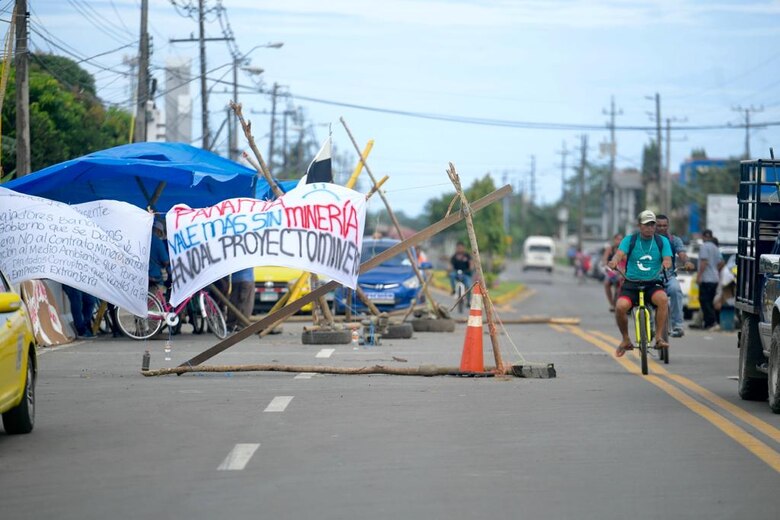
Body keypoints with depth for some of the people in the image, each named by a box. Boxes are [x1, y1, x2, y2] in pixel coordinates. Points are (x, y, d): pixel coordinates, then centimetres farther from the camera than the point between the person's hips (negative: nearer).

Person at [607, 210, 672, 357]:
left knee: (663, 299, -34)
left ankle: (659, 337, -22)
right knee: (620, 307, -27)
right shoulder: (629, 240, 5)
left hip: (653, 283, 0)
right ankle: (625, 340, -2)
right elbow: (620, 253, -11)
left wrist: (666, 263, -30)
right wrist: (614, 261, -35)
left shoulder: (662, 241, 8)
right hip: (631, 283, 0)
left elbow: (667, 258, -4)